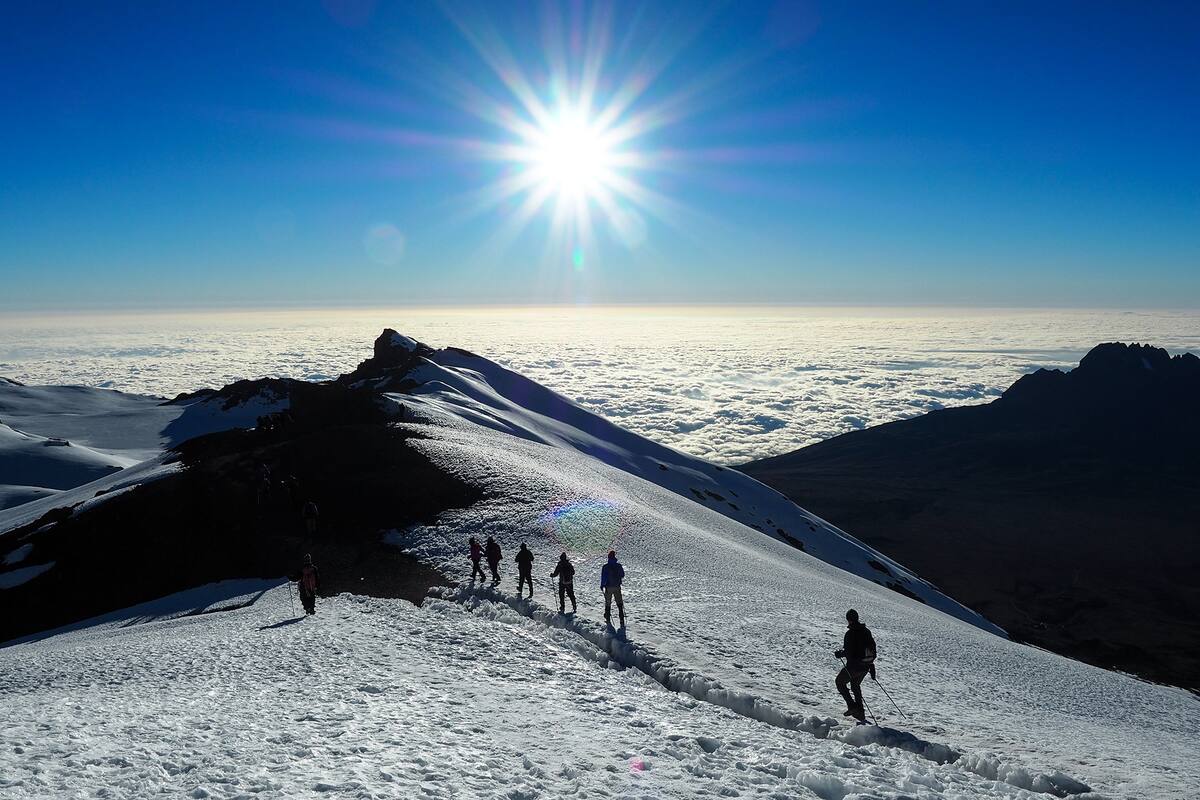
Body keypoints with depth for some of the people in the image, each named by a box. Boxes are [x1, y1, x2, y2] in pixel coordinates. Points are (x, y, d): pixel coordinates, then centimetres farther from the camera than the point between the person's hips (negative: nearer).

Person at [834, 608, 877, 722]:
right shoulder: (866, 631, 6)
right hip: (866, 666, 7)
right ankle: (860, 713, 23)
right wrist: (871, 666, 19)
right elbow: (873, 649, 11)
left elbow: (848, 652, -20)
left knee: (840, 682, 13)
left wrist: (839, 654, -1)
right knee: (855, 685, 26)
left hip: (854, 666, -7)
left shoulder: (850, 633, -17)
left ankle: (852, 706, 0)